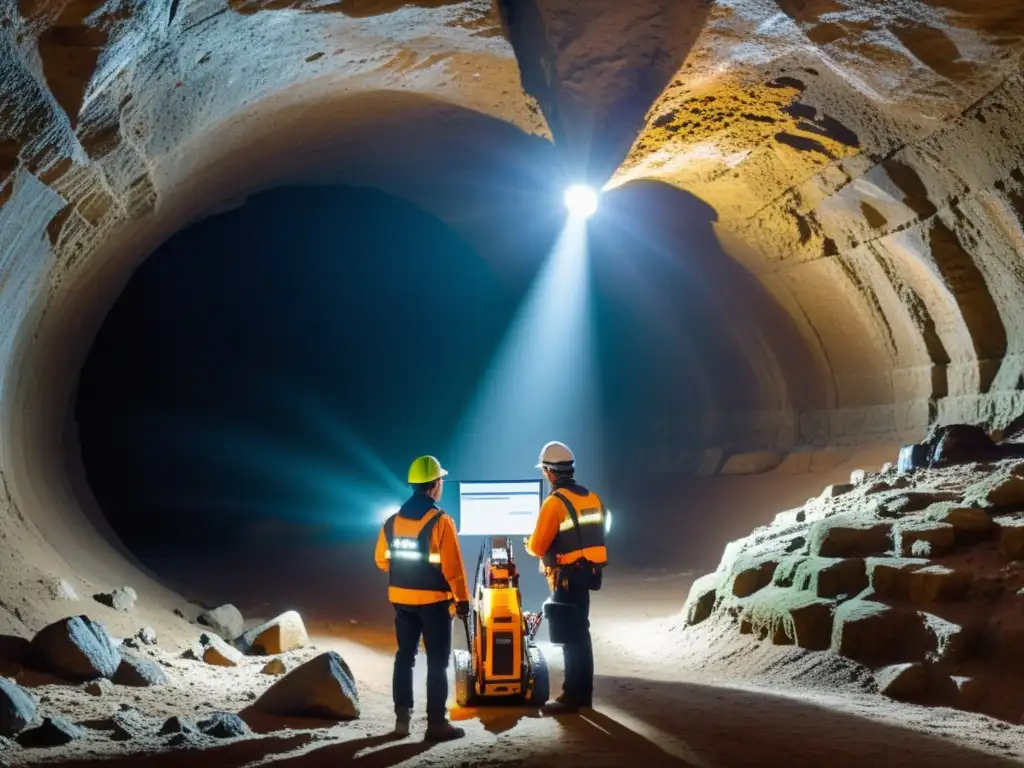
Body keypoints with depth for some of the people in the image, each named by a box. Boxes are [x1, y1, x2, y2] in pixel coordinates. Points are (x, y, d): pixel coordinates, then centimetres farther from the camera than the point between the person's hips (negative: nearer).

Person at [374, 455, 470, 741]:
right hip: (433, 600, -6)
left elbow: (381, 559, 10)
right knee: (437, 661, 0)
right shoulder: (440, 521, -15)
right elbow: (452, 566, -16)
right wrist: (463, 598, -7)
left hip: (401, 599, 6)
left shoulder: (393, 521, 3)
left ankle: (402, 718, 17)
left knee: (405, 657, 14)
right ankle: (436, 723, 0)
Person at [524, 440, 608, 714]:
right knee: (580, 632, 16)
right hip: (587, 573, 8)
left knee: (570, 635, -3)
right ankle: (583, 692, 24)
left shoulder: (555, 502, -17)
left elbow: (537, 547, -14)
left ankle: (572, 696, 0)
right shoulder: (591, 498, 7)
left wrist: (529, 545, 8)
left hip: (567, 577, -8)